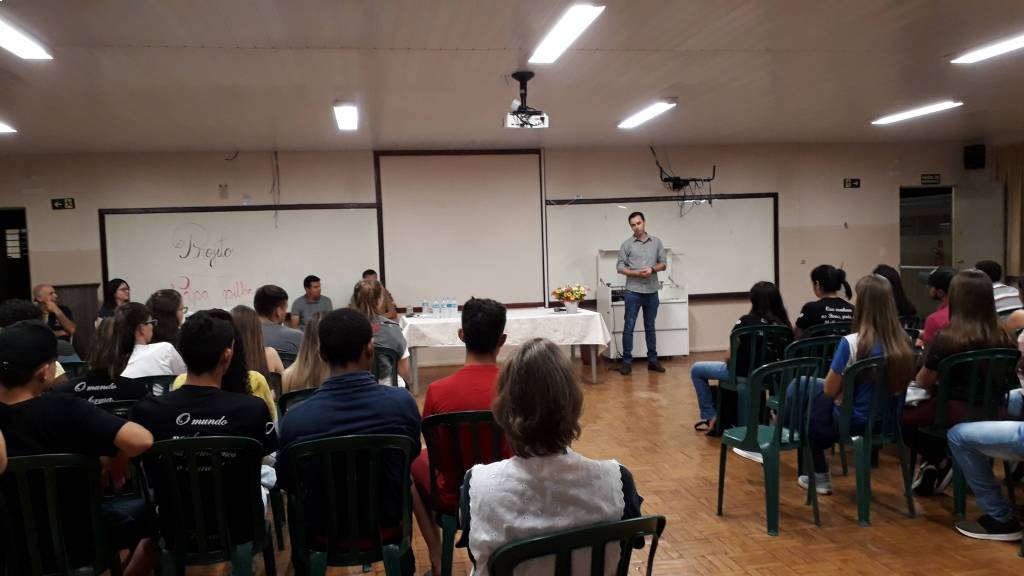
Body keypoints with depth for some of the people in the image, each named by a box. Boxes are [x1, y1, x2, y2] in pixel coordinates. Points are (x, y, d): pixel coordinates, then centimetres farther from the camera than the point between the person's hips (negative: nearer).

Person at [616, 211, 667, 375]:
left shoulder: (656, 242, 8)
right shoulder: (627, 244, 0)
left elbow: (663, 264, 8)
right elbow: (620, 267, -4)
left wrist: (652, 269, -13)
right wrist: (637, 273, -17)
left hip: (652, 292, 2)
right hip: (633, 292, -2)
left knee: (650, 328, 11)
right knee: (629, 327, -1)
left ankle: (652, 360, 19)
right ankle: (627, 361, 5)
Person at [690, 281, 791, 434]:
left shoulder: (746, 321, -17)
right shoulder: (783, 324, -6)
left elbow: (729, 357, -12)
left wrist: (728, 363, 10)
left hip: (742, 374, -5)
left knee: (696, 369, 18)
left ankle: (710, 416, 20)